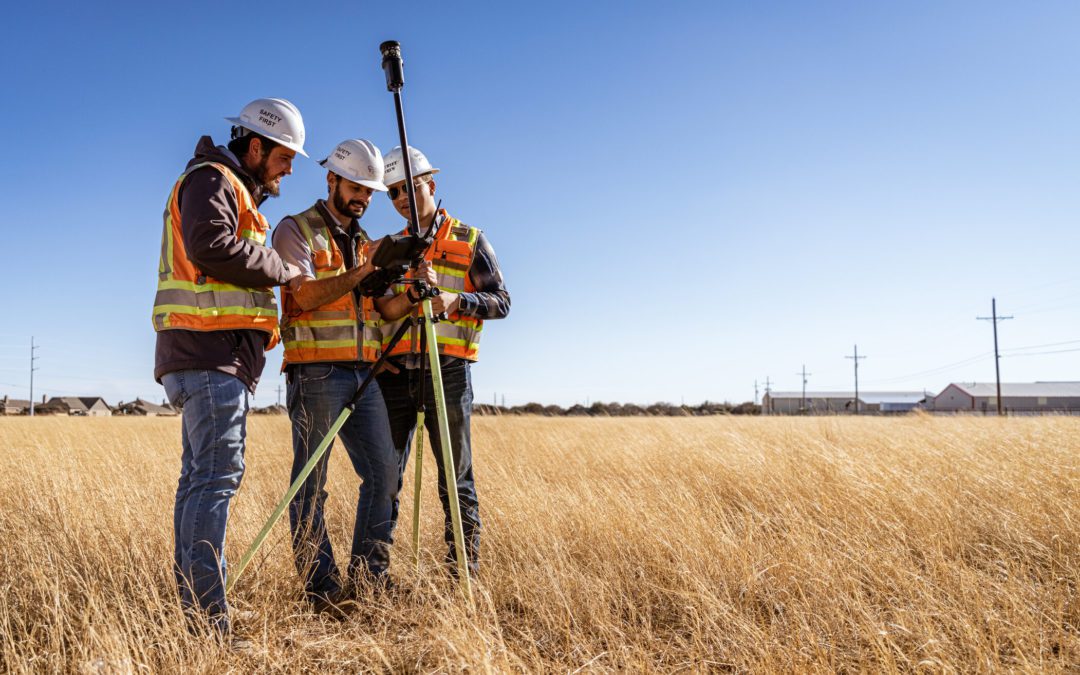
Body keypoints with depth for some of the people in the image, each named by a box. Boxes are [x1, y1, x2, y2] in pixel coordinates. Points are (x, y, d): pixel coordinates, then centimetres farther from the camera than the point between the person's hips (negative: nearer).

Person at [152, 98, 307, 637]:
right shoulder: (212, 179, -4)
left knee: (200, 477, 9)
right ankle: (208, 620, -15)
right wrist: (283, 270, -12)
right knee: (217, 475, -14)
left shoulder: (234, 190, 28)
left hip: (212, 357, 11)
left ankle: (192, 608, 14)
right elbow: (211, 247, -22)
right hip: (212, 350, -11)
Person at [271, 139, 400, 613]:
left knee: (384, 472, 1)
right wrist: (363, 271, -20)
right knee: (312, 483, -1)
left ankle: (367, 577, 11)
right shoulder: (296, 230, 1)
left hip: (363, 373, 7)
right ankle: (322, 590, 5)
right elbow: (305, 294, -13)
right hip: (316, 372, -6)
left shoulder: (365, 243, 21)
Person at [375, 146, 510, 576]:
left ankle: (465, 573, 8)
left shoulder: (470, 242, 7)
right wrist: (412, 292, -15)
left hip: (448, 370, -3)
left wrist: (456, 301, -16)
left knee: (456, 479, 1)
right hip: (395, 371, 3)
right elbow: (379, 310, 5)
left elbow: (501, 301, 2)